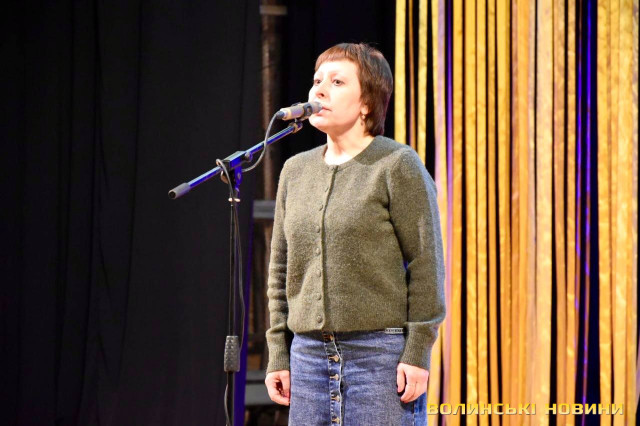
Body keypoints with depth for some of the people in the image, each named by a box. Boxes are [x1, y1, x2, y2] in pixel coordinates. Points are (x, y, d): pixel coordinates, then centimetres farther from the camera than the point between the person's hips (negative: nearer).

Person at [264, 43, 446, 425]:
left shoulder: (398, 166, -4)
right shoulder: (296, 171, 13)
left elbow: (427, 264, -7)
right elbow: (282, 270, 16)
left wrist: (418, 353, -12)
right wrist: (278, 354, 11)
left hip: (382, 353, -6)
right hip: (309, 354, 6)